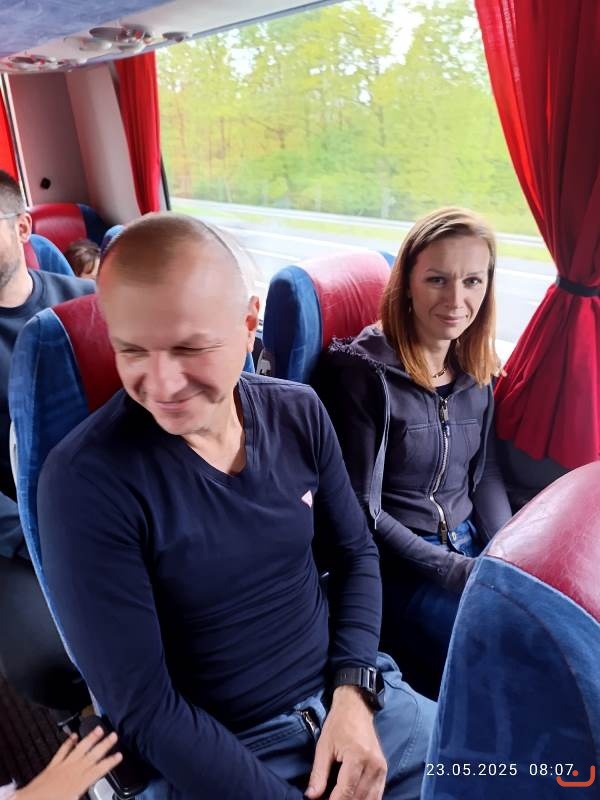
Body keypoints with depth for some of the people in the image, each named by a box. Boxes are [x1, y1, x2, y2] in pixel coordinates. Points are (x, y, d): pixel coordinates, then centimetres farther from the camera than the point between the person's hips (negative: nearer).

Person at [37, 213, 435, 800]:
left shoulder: (299, 413, -7)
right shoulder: (85, 482, -21)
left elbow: (355, 552, 4)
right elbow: (143, 708, -17)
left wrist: (354, 690, -8)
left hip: (348, 697, 4)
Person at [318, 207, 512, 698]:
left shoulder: (476, 372, 4)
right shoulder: (363, 371, -15)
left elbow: (486, 476, 11)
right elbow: (360, 511, -15)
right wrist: (462, 573, -17)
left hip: (472, 551, 6)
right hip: (396, 567, -6)